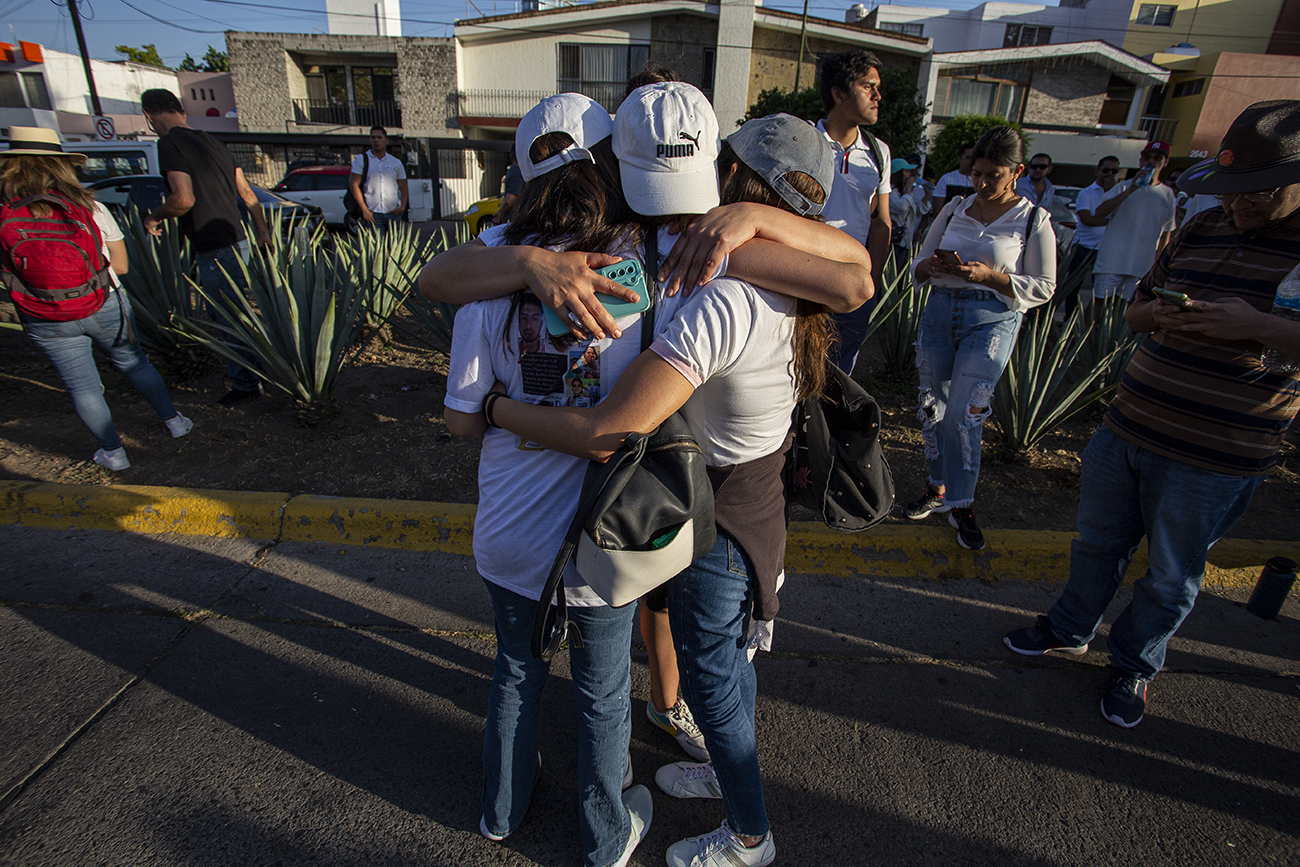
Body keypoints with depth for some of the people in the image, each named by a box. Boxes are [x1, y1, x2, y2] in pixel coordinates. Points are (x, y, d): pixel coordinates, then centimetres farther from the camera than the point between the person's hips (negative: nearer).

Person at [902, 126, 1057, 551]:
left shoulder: (1034, 220, 0)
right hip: (939, 312, 4)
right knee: (933, 406, 6)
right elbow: (919, 265, 15)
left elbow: (1043, 287, -1)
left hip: (993, 321, -4)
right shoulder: (954, 209, 11)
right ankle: (939, 489, 23)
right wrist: (933, 265, -10)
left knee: (964, 414, -11)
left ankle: (961, 506, 4)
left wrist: (989, 275, -16)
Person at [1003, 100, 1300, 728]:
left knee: (1171, 577, 13)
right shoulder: (1201, 229, 6)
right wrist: (1159, 315, -8)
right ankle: (1070, 629, 41)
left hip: (1213, 459, -4)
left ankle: (1133, 664, 36)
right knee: (1097, 543, 20)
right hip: (1128, 426, 5)